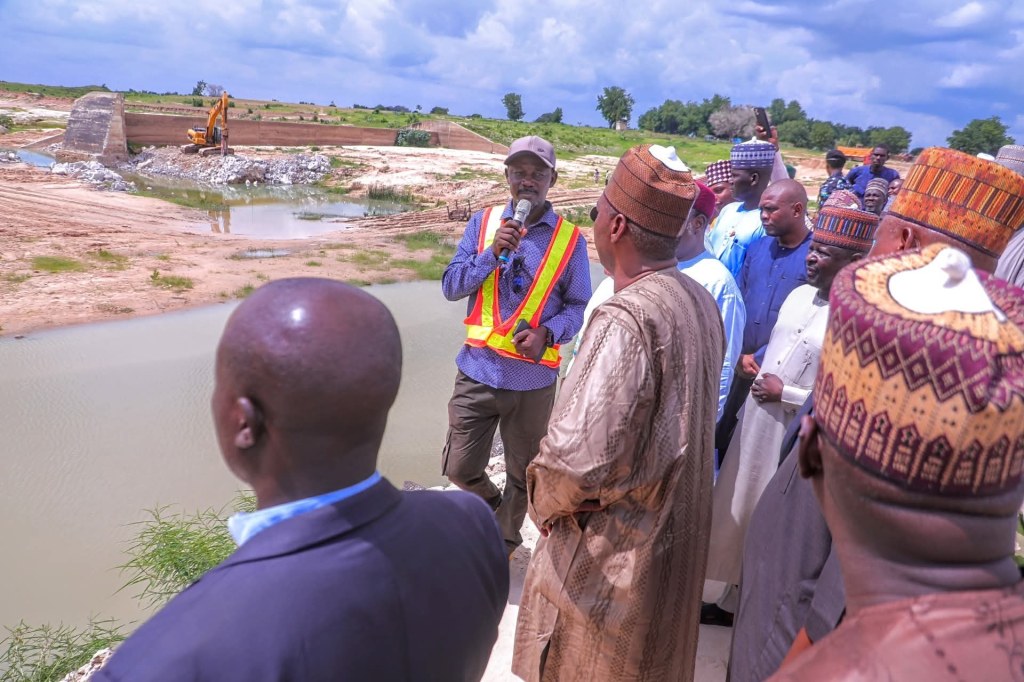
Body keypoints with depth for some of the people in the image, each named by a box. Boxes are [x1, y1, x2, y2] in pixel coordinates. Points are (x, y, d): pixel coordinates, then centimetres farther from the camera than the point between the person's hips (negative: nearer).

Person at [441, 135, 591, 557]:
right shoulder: (483, 223, 1)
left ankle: (504, 541, 41)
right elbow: (451, 287, -3)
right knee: (460, 468, 8)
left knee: (522, 475, 15)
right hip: (478, 370, 1)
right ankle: (495, 506, 41)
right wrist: (492, 253, -18)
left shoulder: (569, 239, -4)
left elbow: (579, 307, -1)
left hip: (533, 378, -1)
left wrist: (548, 333, -20)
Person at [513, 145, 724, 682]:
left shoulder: (625, 321, -29)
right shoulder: (700, 302, -1)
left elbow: (576, 459, -35)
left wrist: (546, 501, -15)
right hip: (673, 537, 8)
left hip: (609, 554, -8)